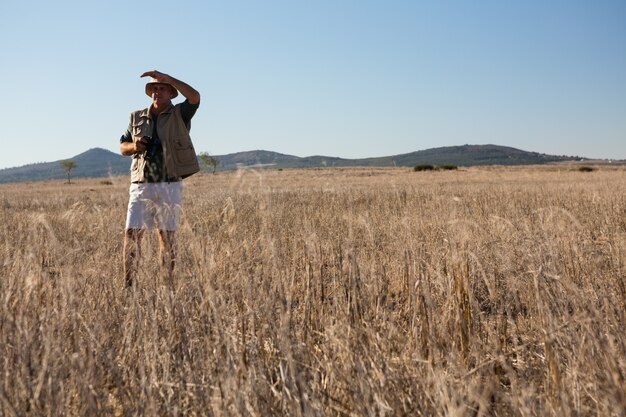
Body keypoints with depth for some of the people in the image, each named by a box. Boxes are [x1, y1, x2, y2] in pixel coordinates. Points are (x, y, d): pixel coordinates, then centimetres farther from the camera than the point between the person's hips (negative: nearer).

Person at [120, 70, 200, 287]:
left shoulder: (179, 114, 4)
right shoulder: (137, 117, 14)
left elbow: (195, 97, -17)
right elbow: (122, 147, 20)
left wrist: (166, 77, -21)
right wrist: (134, 146, -4)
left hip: (169, 186, -2)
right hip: (141, 185, 2)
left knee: (167, 235, 4)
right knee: (132, 233, -6)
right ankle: (128, 283, -1)